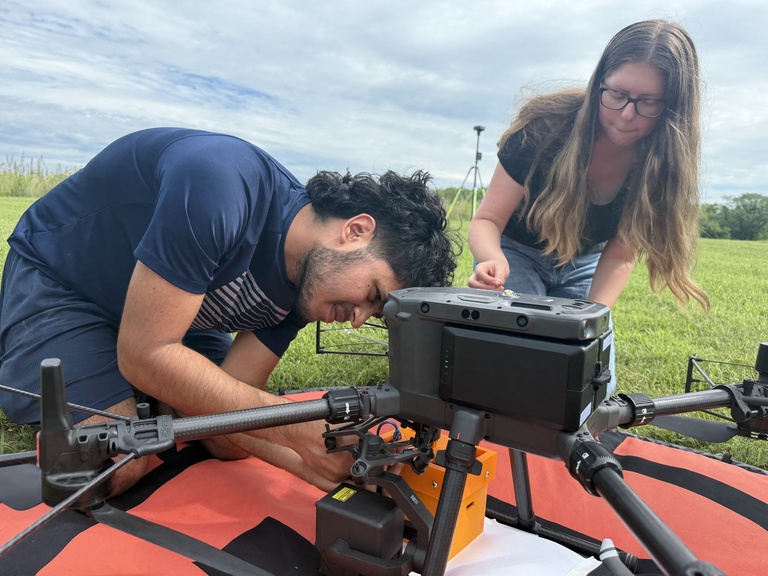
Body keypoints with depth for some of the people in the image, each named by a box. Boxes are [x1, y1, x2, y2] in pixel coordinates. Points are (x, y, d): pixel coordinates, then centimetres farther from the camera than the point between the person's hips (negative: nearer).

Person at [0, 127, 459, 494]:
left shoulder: (307, 282, -13)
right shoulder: (223, 186, -37)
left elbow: (230, 400, -14)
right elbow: (144, 355, -35)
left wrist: (311, 461, -31)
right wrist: (299, 427, -38)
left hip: (170, 306, 6)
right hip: (56, 276, -5)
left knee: (236, 446, -6)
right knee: (116, 465, -20)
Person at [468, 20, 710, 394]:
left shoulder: (666, 163, -20)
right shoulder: (545, 129, -29)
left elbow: (619, 255, -14)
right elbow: (487, 220, -26)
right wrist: (495, 261, -48)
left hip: (583, 265, 3)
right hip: (518, 252, -2)